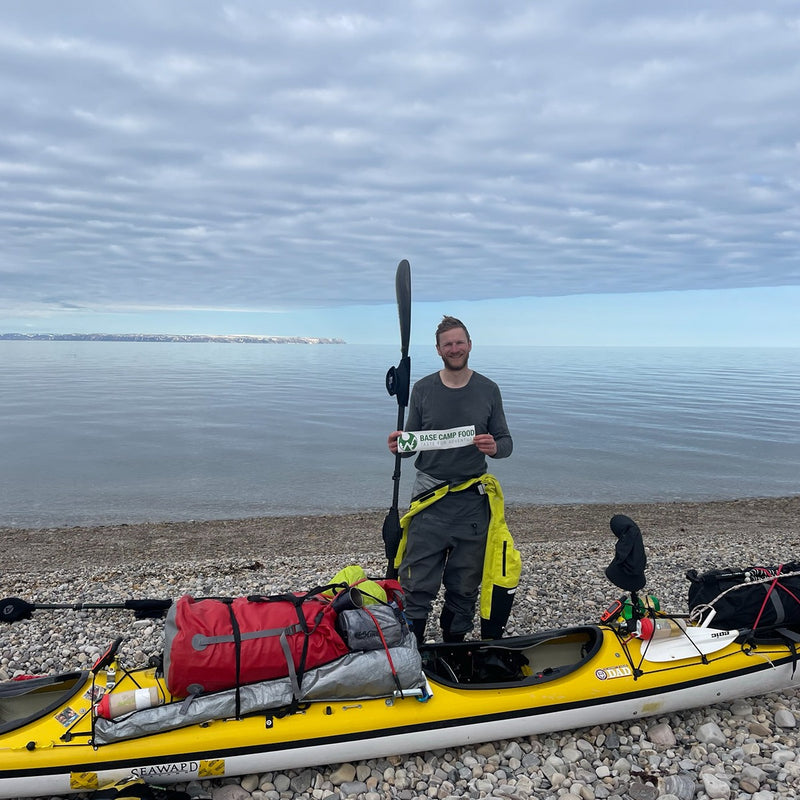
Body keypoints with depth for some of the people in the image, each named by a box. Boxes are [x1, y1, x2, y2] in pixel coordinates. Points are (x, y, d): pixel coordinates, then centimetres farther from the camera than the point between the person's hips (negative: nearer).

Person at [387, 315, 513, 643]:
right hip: (429, 498, -1)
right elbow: (411, 443, 8)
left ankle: (455, 643, 30)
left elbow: (506, 442, 6)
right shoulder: (422, 389, 3)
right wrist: (398, 446, -15)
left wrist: (494, 447, -17)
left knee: (465, 585, 12)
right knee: (418, 585, -1)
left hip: (472, 501, 1)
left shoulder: (488, 390, 4)